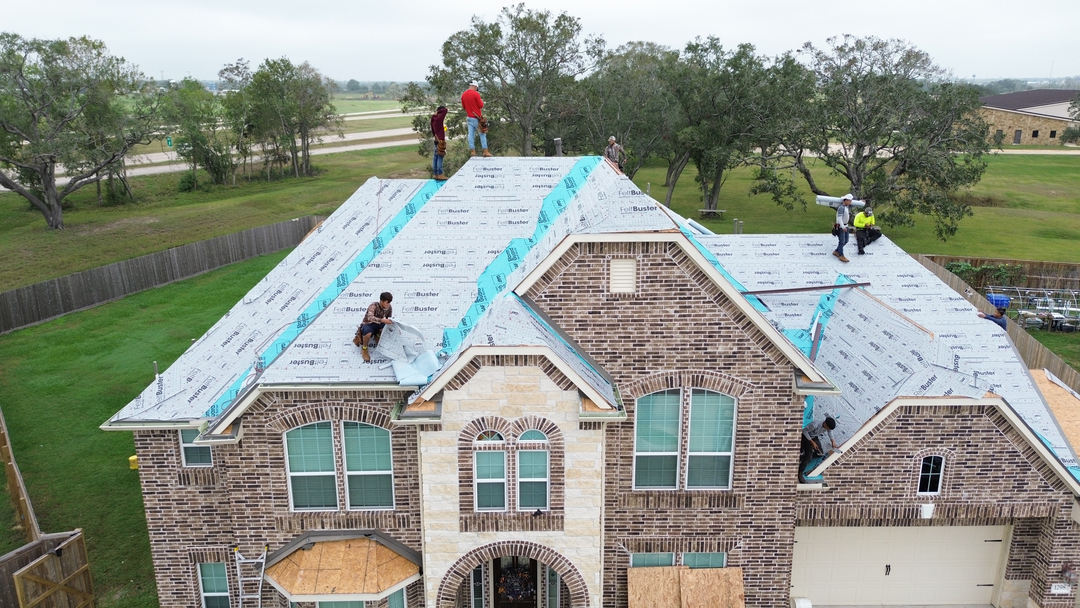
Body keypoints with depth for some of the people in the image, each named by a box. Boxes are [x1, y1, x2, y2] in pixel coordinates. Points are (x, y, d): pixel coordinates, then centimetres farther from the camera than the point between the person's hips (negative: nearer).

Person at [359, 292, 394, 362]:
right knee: (368, 333, -41)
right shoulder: (374, 306, -26)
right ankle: (364, 348, -10)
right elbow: (370, 318, -44)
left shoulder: (389, 308, -9)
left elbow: (389, 319, 3)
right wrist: (382, 320, -56)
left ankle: (378, 336, 9)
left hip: (378, 325, 5)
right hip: (368, 325, -5)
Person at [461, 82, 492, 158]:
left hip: (469, 117, 6)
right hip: (477, 117, -6)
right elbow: (481, 105, -12)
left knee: (471, 134, 6)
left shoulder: (463, 95, 5)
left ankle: (472, 151, 4)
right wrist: (481, 101, 7)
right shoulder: (476, 94, -14)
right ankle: (485, 151, 1)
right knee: (482, 134, 2)